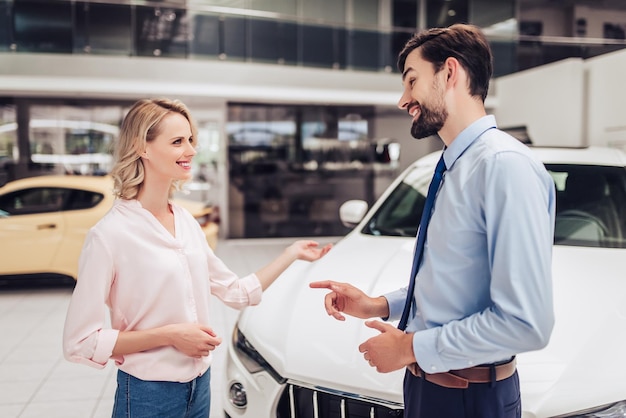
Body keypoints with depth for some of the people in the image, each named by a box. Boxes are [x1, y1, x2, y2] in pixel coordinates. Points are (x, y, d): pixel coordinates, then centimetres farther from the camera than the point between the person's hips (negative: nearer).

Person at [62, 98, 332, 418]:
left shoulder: (187, 222, 3)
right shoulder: (110, 234, -18)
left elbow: (237, 292, 11)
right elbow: (79, 342, -17)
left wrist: (292, 253, 7)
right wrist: (170, 335, -21)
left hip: (199, 385, 6)